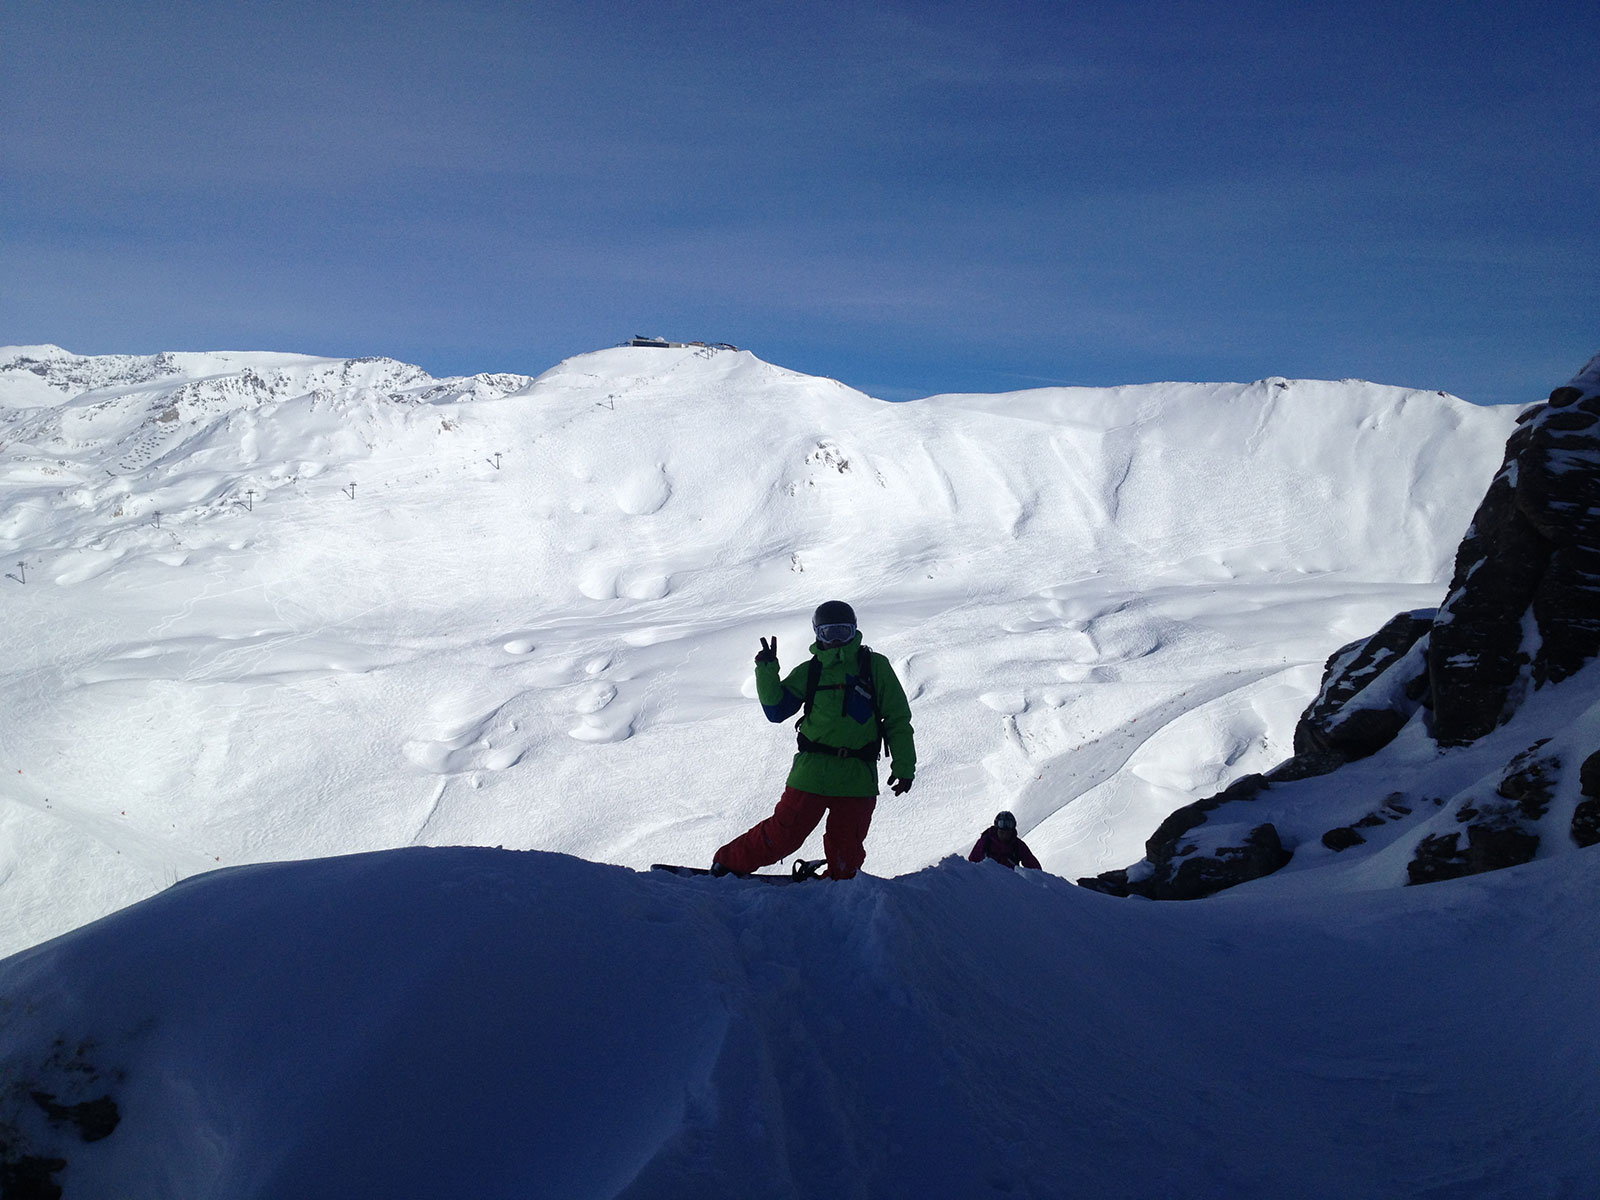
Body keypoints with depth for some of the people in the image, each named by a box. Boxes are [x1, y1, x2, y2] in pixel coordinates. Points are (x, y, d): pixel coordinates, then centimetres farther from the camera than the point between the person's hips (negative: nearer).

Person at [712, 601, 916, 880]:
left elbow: (898, 720, 8)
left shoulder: (875, 666, 7)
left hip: (857, 777, 0)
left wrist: (904, 767, 2)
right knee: (784, 834, 0)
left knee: (846, 850, 1)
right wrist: (766, 672, -5)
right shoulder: (808, 672, 11)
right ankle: (729, 863, 19)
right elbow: (776, 711, 6)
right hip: (812, 771, 0)